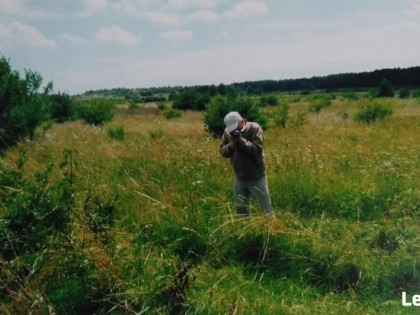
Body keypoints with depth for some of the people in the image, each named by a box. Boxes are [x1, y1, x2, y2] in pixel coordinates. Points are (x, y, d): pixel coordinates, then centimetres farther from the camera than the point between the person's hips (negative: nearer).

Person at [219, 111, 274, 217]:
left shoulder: (254, 128, -13)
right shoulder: (228, 131, 1)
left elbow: (257, 149, -23)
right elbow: (222, 151, 4)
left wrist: (240, 139, -26)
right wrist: (230, 146, -16)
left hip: (256, 177, -5)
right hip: (239, 178, 5)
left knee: (266, 208, 4)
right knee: (240, 210, 15)